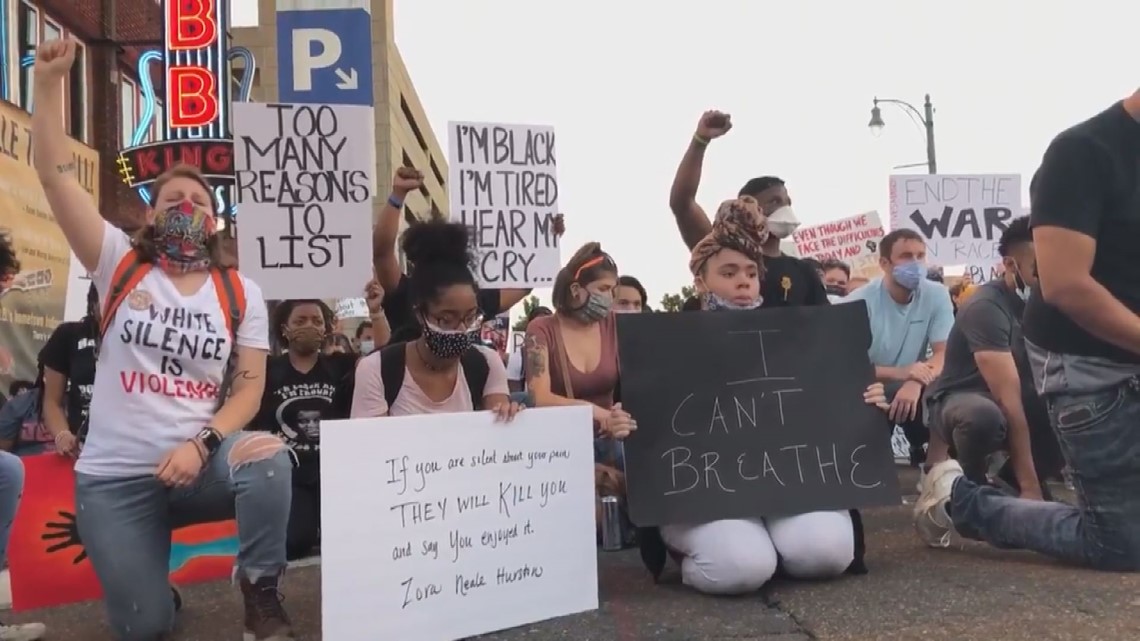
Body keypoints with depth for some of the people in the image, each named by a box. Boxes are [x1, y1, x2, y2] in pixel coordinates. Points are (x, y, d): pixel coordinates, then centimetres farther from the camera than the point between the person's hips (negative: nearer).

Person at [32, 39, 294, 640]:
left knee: (269, 456, -34)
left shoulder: (241, 293, 3)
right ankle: (149, 581, 35)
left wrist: (200, 445, -19)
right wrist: (49, 80, -11)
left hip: (199, 462, 0)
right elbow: (54, 174, -6)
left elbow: (250, 387, -3)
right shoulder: (121, 266, 2)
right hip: (114, 476, 0)